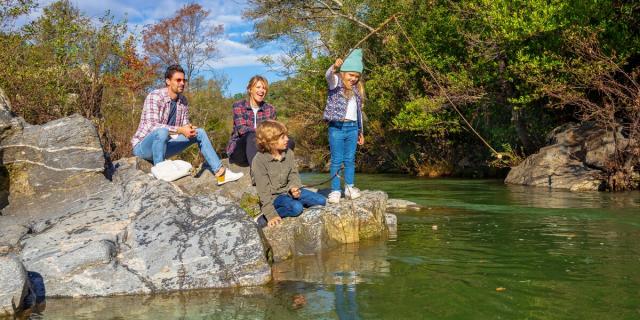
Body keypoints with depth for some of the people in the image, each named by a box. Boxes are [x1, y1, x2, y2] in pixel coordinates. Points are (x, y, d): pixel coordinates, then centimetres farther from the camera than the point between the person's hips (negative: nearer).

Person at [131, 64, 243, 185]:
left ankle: (220, 173, -3)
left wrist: (189, 129, -17)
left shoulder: (183, 100, 5)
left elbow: (185, 124, 7)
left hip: (164, 146, 7)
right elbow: (152, 126, -27)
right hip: (143, 146, -7)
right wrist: (180, 130, -34)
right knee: (162, 132, -39)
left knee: (200, 132, 0)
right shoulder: (155, 96, -17)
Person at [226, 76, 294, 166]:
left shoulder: (270, 109, 12)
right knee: (252, 136, -37)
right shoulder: (238, 105, 1)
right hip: (238, 151, -4)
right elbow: (242, 129, -14)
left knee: (289, 142, -19)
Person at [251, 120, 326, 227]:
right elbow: (263, 191, -20)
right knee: (296, 207, -33)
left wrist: (294, 188, -20)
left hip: (288, 190, 7)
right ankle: (265, 218, -16)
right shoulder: (259, 161, -21)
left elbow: (294, 175, 4)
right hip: (273, 196, -7)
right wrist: (271, 215, -25)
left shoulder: (288, 153, -4)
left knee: (321, 201, -2)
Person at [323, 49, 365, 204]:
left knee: (350, 159, 9)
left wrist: (361, 131, 23)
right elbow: (328, 75, -24)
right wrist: (334, 67, -47)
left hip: (352, 128, 5)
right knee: (336, 160, -2)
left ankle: (349, 187, 17)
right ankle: (335, 190, 1)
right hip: (337, 127, -5)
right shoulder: (336, 83, 0)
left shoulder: (357, 91, 15)